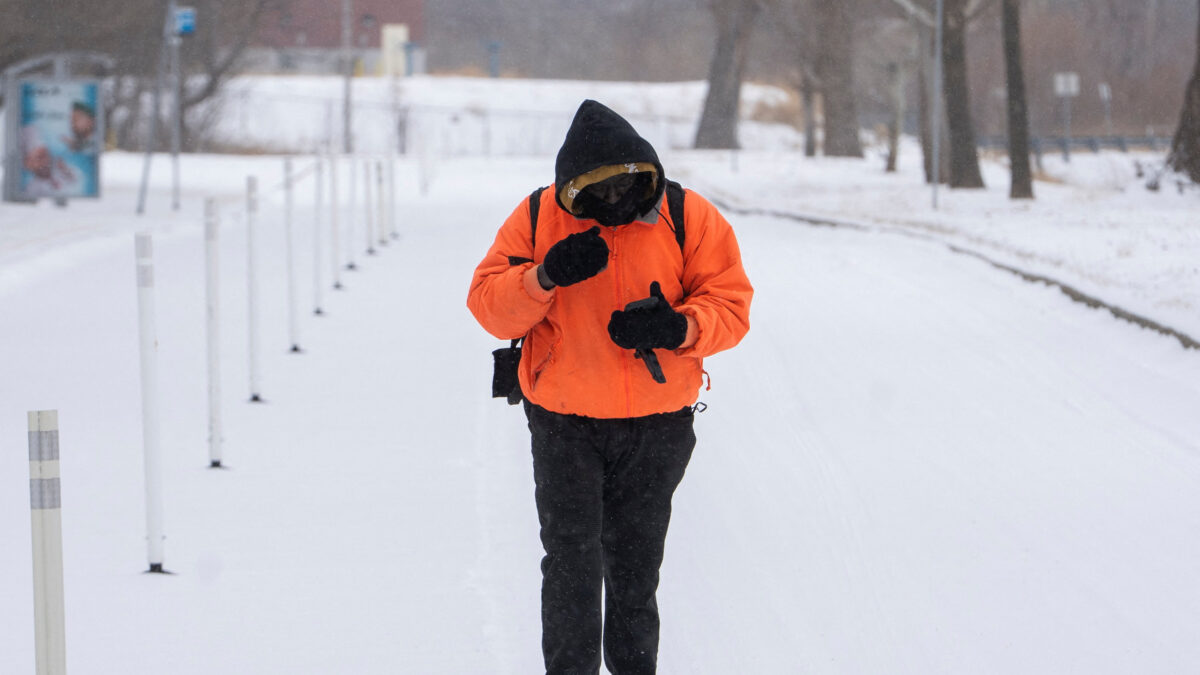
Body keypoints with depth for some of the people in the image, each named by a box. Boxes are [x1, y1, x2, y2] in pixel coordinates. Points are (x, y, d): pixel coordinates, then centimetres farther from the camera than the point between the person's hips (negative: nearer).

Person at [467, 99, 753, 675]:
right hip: (563, 426, -1)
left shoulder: (689, 218, -5)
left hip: (656, 429, 1)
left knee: (636, 566, 13)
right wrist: (544, 277, -23)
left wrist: (679, 328, -24)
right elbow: (488, 307, -4)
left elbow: (729, 304, -4)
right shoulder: (538, 218, -4)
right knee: (571, 565, -4)